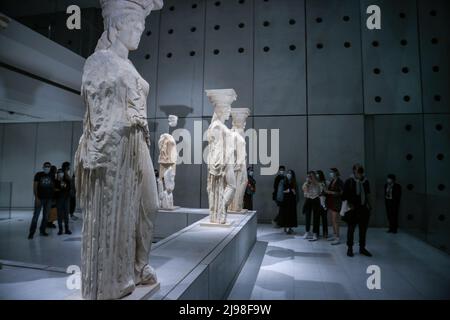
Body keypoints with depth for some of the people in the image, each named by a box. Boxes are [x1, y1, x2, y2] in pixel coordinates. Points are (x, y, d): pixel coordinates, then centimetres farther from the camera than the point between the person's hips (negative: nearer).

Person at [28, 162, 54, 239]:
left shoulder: (51, 176, 10)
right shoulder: (38, 175, -1)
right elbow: (35, 187, -5)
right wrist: (36, 198, -13)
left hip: (48, 198, 4)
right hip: (40, 198, -4)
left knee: (46, 216, 8)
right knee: (36, 215, -5)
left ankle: (42, 231, 18)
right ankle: (31, 232, 1)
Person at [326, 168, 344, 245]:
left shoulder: (339, 182, -10)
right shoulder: (331, 181, 12)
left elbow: (342, 192, -14)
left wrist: (331, 192, -19)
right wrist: (327, 191, 1)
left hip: (336, 202, -8)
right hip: (330, 202, 8)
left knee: (335, 220, -9)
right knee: (332, 220, 12)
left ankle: (337, 238, -6)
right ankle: (334, 235, 21)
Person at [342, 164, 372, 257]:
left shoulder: (365, 181, 4)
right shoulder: (349, 181, -7)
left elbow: (368, 194, 14)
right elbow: (344, 195, -4)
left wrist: (368, 204, 6)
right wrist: (349, 204, -12)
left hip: (364, 208, 4)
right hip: (353, 209, -4)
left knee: (363, 229, 10)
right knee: (351, 229, 7)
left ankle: (362, 248, 25)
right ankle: (350, 248, 19)